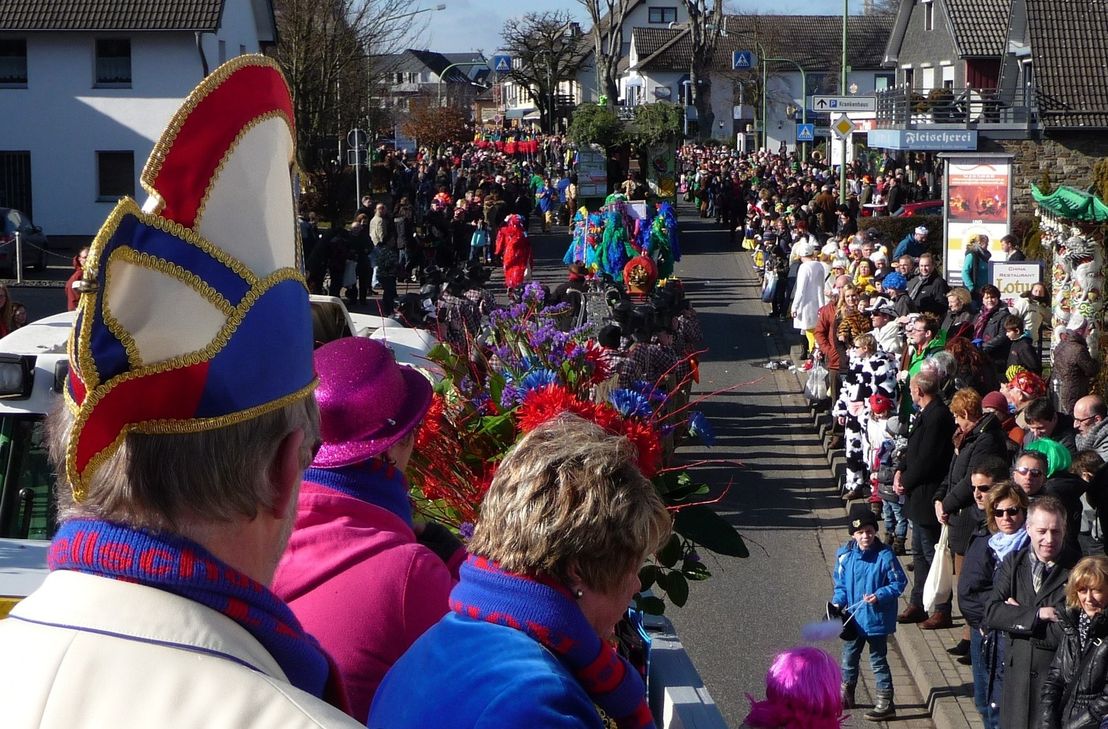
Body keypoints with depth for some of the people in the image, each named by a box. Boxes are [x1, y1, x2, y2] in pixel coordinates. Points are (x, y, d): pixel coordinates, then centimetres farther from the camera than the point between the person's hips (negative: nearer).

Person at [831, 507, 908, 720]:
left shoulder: (884, 555, -17)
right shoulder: (845, 555, -4)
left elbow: (899, 582, -10)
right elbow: (840, 584, 8)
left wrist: (880, 595, -22)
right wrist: (838, 602, -7)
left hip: (877, 620, -5)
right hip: (853, 618, 5)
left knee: (878, 660, 3)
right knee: (849, 657, 19)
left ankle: (885, 703, 12)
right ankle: (845, 695, 37)